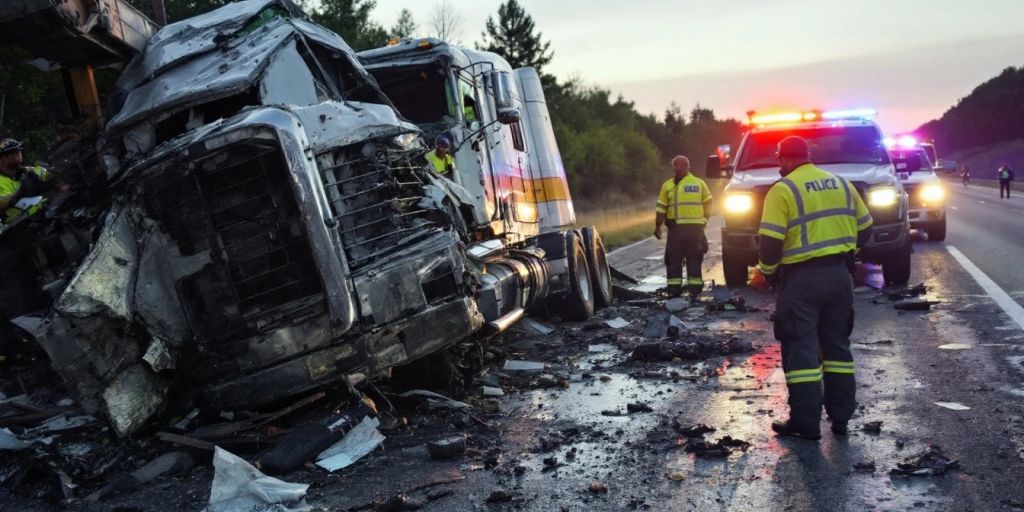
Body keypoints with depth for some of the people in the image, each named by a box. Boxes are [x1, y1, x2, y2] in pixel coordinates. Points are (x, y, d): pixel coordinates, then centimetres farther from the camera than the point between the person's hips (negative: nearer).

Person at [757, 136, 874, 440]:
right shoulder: (841, 184, 11)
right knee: (837, 344, 15)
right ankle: (840, 417, 19)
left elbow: (770, 241, -16)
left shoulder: (783, 190, -9)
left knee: (801, 349, -1)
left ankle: (806, 423, 0)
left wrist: (768, 272, 0)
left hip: (802, 278, -6)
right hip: (840, 275, 6)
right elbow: (864, 227, 17)